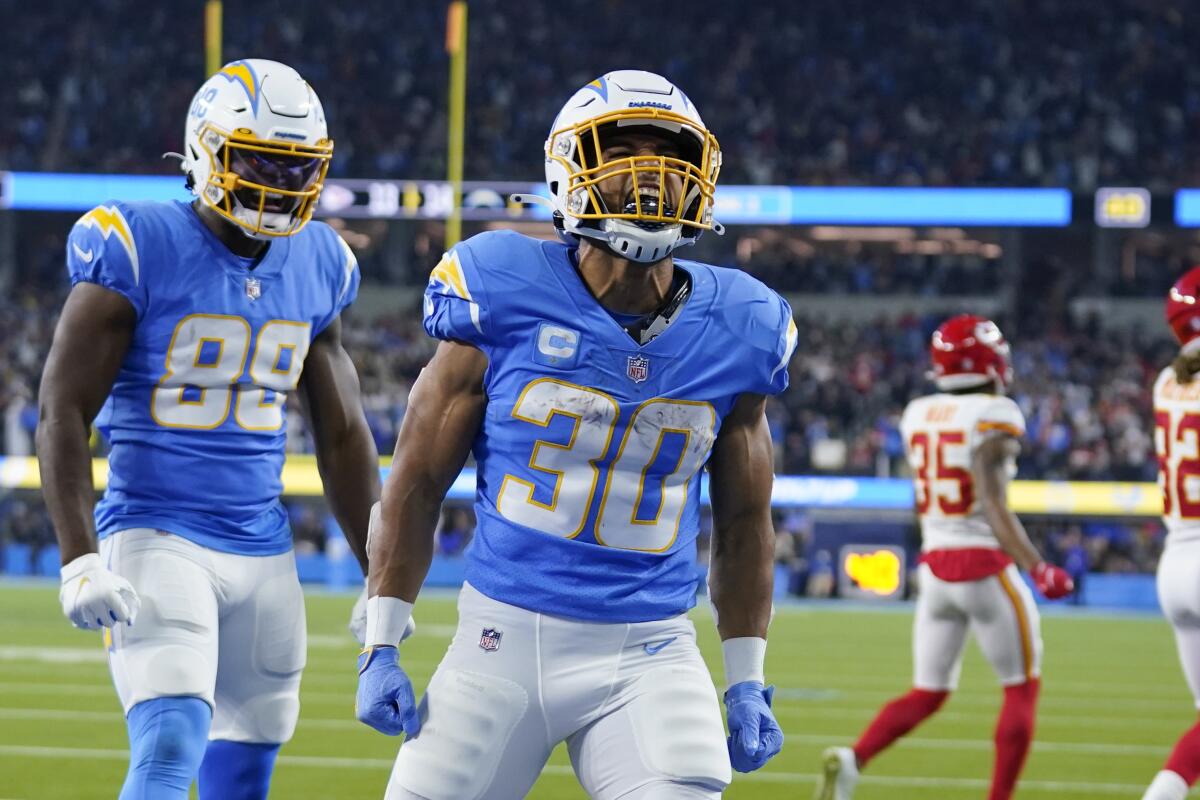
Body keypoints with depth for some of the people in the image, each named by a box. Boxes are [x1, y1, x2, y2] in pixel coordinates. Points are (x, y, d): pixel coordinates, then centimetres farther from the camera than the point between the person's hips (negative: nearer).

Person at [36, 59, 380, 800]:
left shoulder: (317, 266, 8)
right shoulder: (136, 248, -10)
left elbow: (344, 438, 16)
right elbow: (64, 409, -10)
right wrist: (79, 559, -18)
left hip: (264, 550, 6)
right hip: (156, 537, -6)